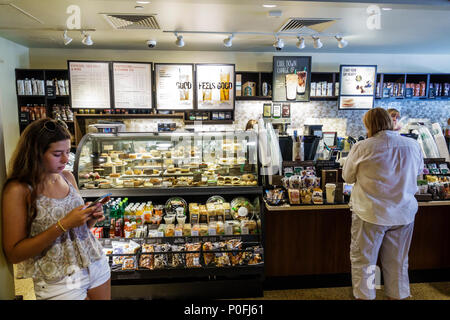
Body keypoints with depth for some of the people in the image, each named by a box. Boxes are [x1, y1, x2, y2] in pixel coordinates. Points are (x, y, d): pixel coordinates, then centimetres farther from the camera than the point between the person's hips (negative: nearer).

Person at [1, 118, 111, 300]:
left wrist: (92, 218, -8)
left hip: (96, 263, 6)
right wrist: (63, 225, -24)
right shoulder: (19, 189, -15)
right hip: (59, 283, -5)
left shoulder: (68, 177, 1)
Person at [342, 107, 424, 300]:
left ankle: (364, 295, 23)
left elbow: (347, 177, -4)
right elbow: (418, 172, 13)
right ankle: (397, 295, 36)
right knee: (398, 262, 20)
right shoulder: (413, 145, -4)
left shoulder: (362, 148, -17)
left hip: (370, 214, -4)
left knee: (363, 260, 12)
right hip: (404, 213, 4)